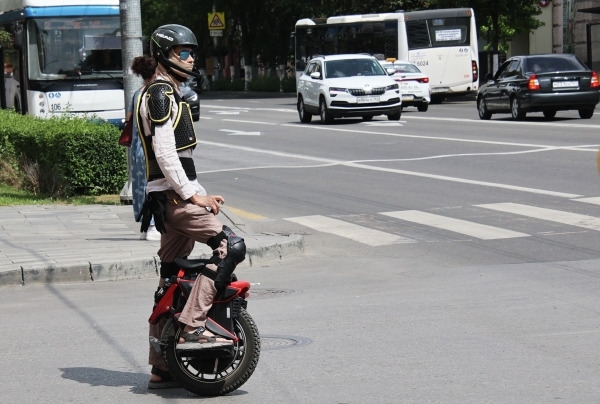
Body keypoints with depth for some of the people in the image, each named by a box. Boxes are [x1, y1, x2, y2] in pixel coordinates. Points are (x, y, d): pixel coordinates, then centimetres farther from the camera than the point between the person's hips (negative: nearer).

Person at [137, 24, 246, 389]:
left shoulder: (172, 95, 23)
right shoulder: (160, 93, -10)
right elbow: (164, 153, -19)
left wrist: (202, 194, 18)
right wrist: (192, 195, -21)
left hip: (177, 196, 11)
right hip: (172, 196, -10)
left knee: (172, 278, 10)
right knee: (231, 245, -20)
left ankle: (162, 367, 14)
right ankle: (193, 326, -23)